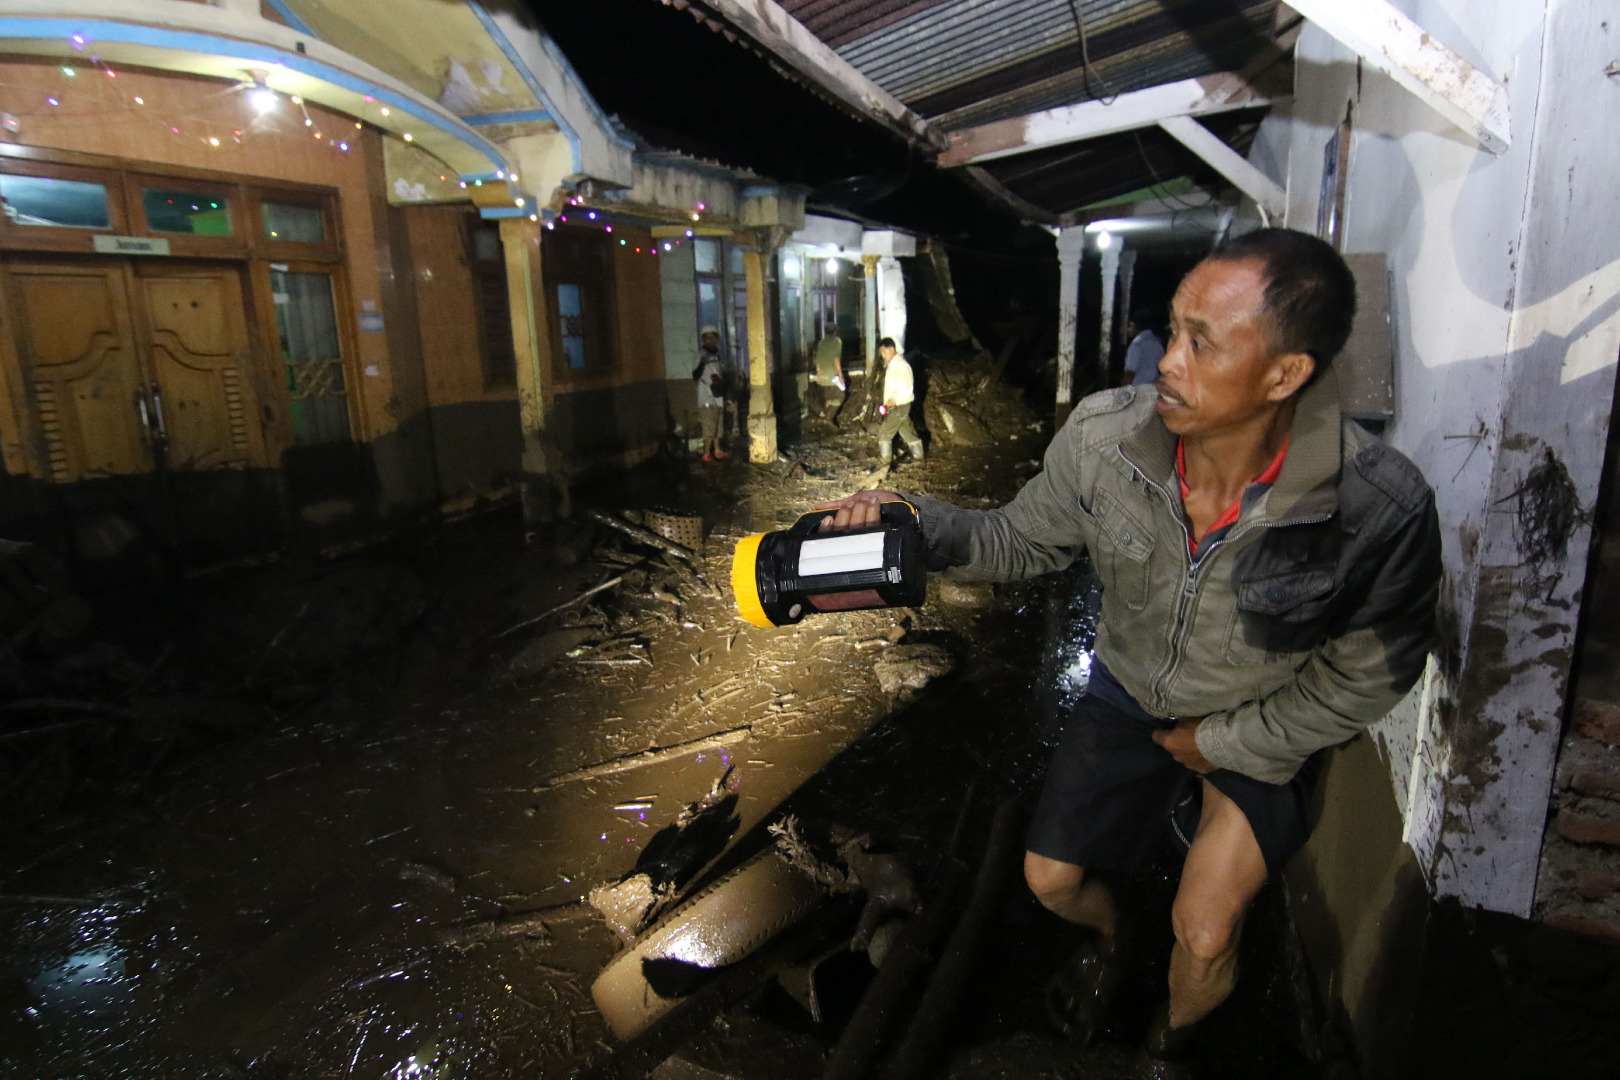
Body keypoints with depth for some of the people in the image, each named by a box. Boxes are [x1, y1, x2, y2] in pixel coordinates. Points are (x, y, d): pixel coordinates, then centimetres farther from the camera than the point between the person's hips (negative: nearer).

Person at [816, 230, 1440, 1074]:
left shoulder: (1382, 508, -33)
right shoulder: (1102, 436, -28)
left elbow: (1367, 674, -15)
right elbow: (1028, 537, -9)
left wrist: (1225, 744, -11)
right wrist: (922, 527, -28)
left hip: (1261, 724, -2)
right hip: (1129, 690, 3)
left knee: (1203, 935, -7)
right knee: (1050, 878, 10)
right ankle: (1111, 938, 52)